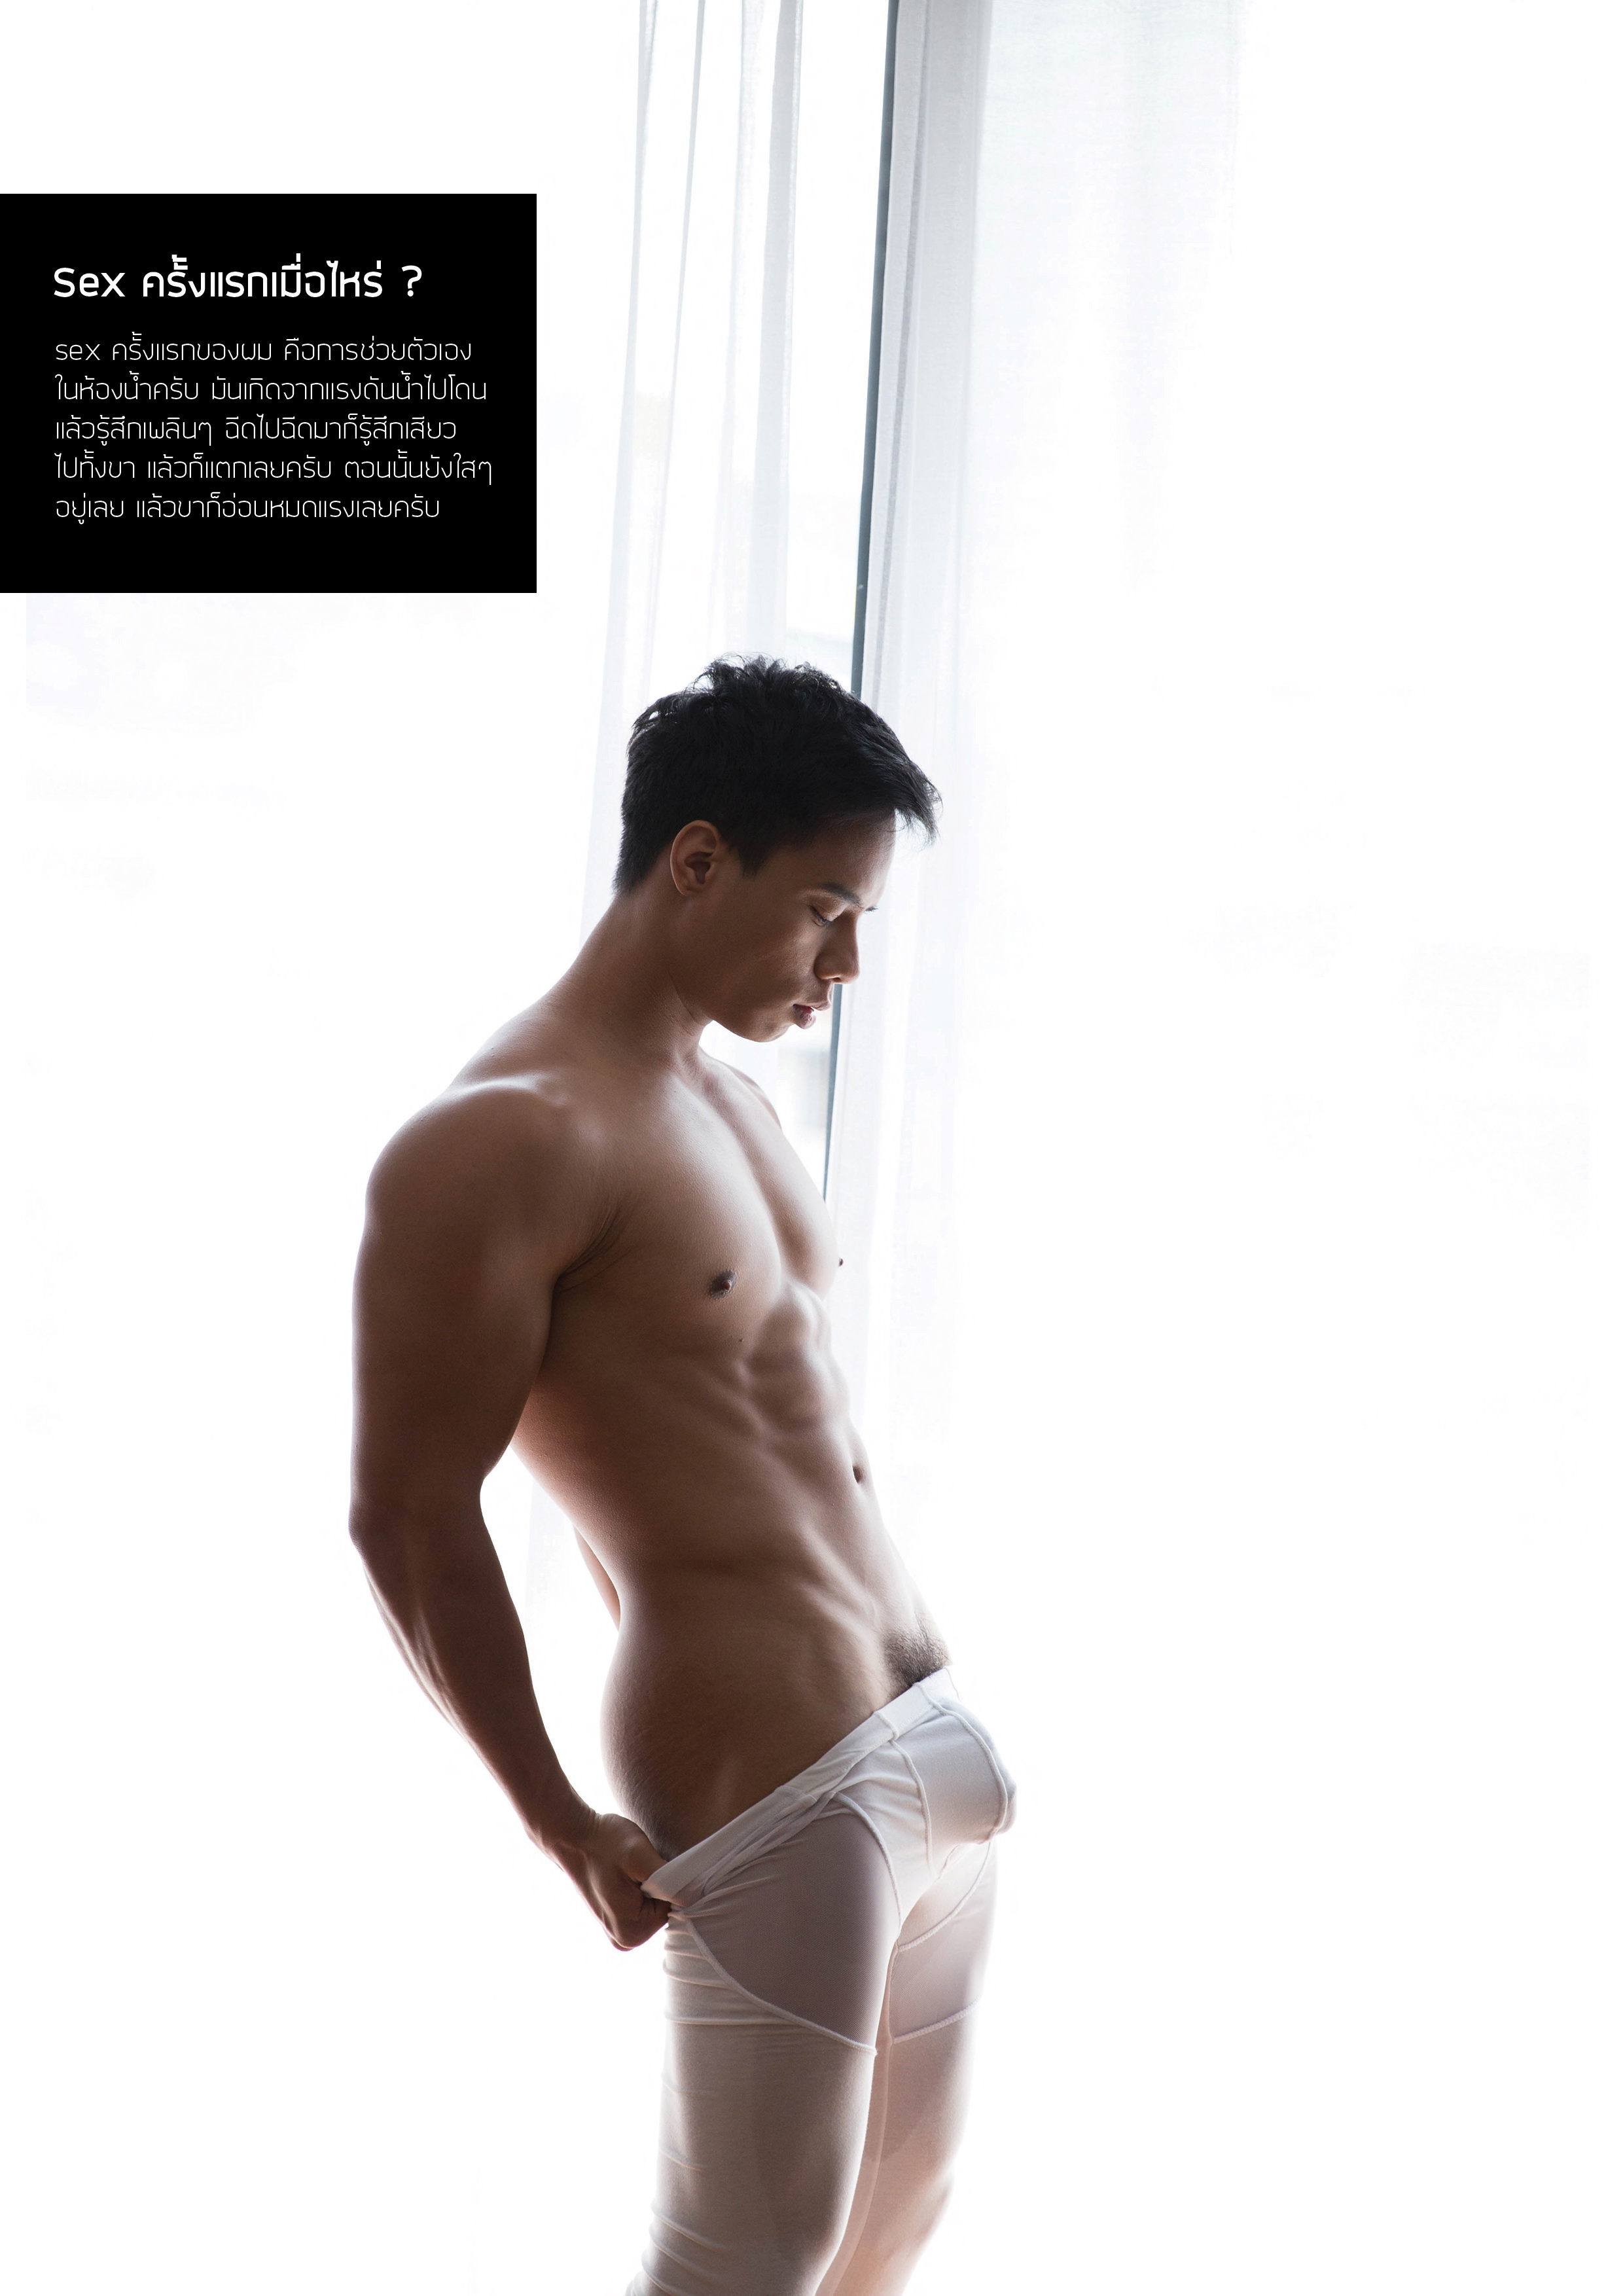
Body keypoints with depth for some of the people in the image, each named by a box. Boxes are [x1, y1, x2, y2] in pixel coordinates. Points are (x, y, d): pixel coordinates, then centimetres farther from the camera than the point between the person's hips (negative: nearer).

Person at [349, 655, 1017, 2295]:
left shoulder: (724, 1100, 13)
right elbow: (409, 1517, -16)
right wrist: (570, 1832, -9)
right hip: (772, 1790, -9)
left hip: (924, 1735, 9)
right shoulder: (504, 1139, -16)